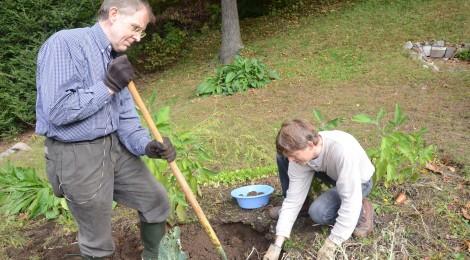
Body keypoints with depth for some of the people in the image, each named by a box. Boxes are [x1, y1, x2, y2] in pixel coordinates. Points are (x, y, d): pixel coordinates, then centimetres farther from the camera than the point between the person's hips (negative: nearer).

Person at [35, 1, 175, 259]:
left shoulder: (117, 59, 6)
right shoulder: (64, 44, -17)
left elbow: (125, 117, 5)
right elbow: (57, 111, -25)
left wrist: (147, 145, -13)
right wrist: (109, 86, -21)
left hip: (116, 147, 7)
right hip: (77, 157, -7)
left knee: (156, 200, 15)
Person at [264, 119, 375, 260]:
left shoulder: (342, 150, -43)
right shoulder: (301, 153, -23)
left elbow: (351, 201, -40)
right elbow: (294, 198, -19)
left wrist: (331, 244, -36)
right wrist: (277, 244, -22)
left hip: (358, 182, -5)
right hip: (332, 173, 6)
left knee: (318, 212, -31)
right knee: (282, 157, -10)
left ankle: (361, 210, -3)